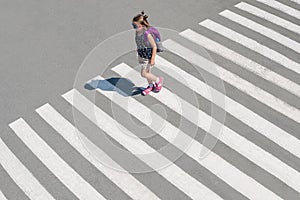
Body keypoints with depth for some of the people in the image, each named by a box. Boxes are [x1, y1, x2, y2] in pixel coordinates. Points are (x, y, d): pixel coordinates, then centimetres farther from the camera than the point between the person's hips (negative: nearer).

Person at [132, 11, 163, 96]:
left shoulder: (147, 34, -29)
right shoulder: (137, 32, -7)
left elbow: (154, 47, -21)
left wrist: (153, 59, -19)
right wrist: (138, 55, 16)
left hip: (148, 56, -7)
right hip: (142, 55, 7)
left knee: (143, 74, -4)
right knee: (147, 72, 21)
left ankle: (158, 80, 20)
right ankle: (150, 86, 44)